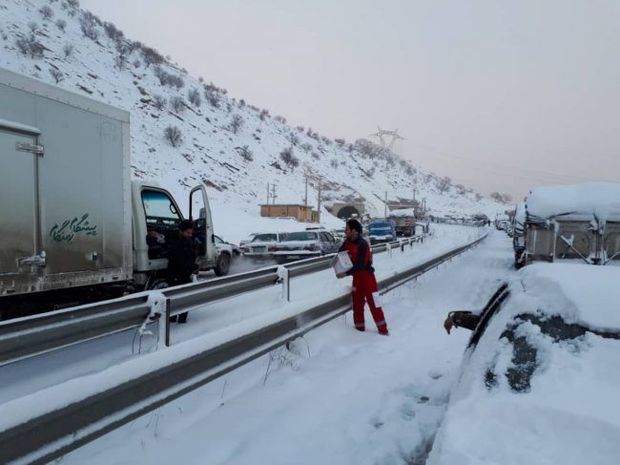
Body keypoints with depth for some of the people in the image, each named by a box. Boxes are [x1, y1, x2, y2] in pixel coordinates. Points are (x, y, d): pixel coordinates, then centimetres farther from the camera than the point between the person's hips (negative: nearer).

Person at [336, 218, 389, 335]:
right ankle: (359, 328, 24)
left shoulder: (362, 244, -24)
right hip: (356, 277, 7)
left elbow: (360, 265, -28)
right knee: (357, 304, 12)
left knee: (373, 304, -2)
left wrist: (345, 273, -30)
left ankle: (383, 329, 8)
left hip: (367, 276, -7)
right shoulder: (347, 242, -1)